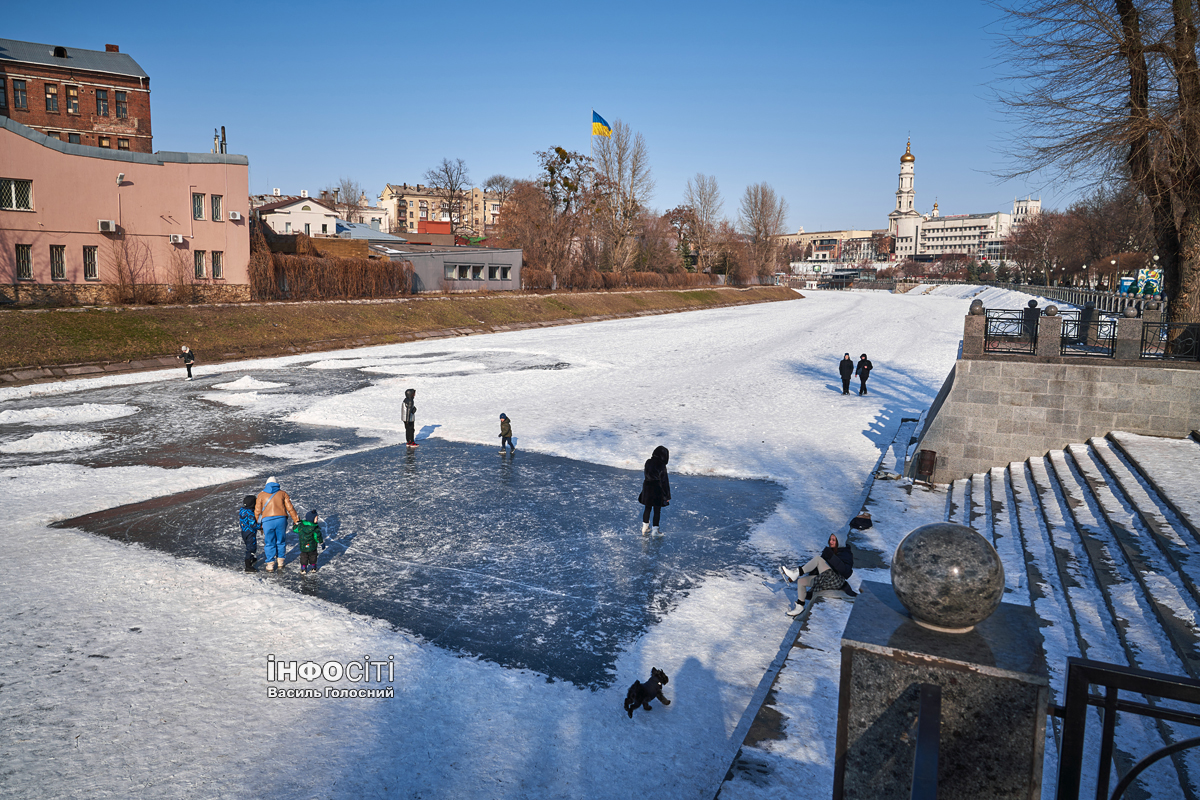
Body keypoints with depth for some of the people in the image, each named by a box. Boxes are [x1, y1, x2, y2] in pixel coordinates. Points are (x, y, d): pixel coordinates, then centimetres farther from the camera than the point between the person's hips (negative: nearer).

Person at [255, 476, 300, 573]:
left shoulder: (261, 495, 12)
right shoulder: (283, 493, 12)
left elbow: (257, 511, 9)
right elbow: (290, 508, 8)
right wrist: (296, 520, 14)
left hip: (267, 521, -1)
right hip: (281, 519, 1)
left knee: (269, 543, 9)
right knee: (281, 542, 16)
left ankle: (270, 565, 16)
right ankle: (280, 563, 24)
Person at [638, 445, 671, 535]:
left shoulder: (648, 462, -4)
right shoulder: (661, 466, -21)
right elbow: (664, 482, -16)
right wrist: (667, 496, -8)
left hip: (647, 489, 5)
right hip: (657, 491, -5)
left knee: (647, 508, 19)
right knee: (657, 511, 9)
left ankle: (645, 528, 27)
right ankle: (655, 530, 14)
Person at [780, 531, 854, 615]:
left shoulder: (846, 554, -7)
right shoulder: (830, 551, 14)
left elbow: (847, 572, -25)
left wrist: (832, 557, -32)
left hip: (836, 581, -8)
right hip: (824, 579, 8)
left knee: (818, 559, -24)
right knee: (800, 581, -4)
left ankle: (796, 573, -27)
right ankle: (800, 607, 2)